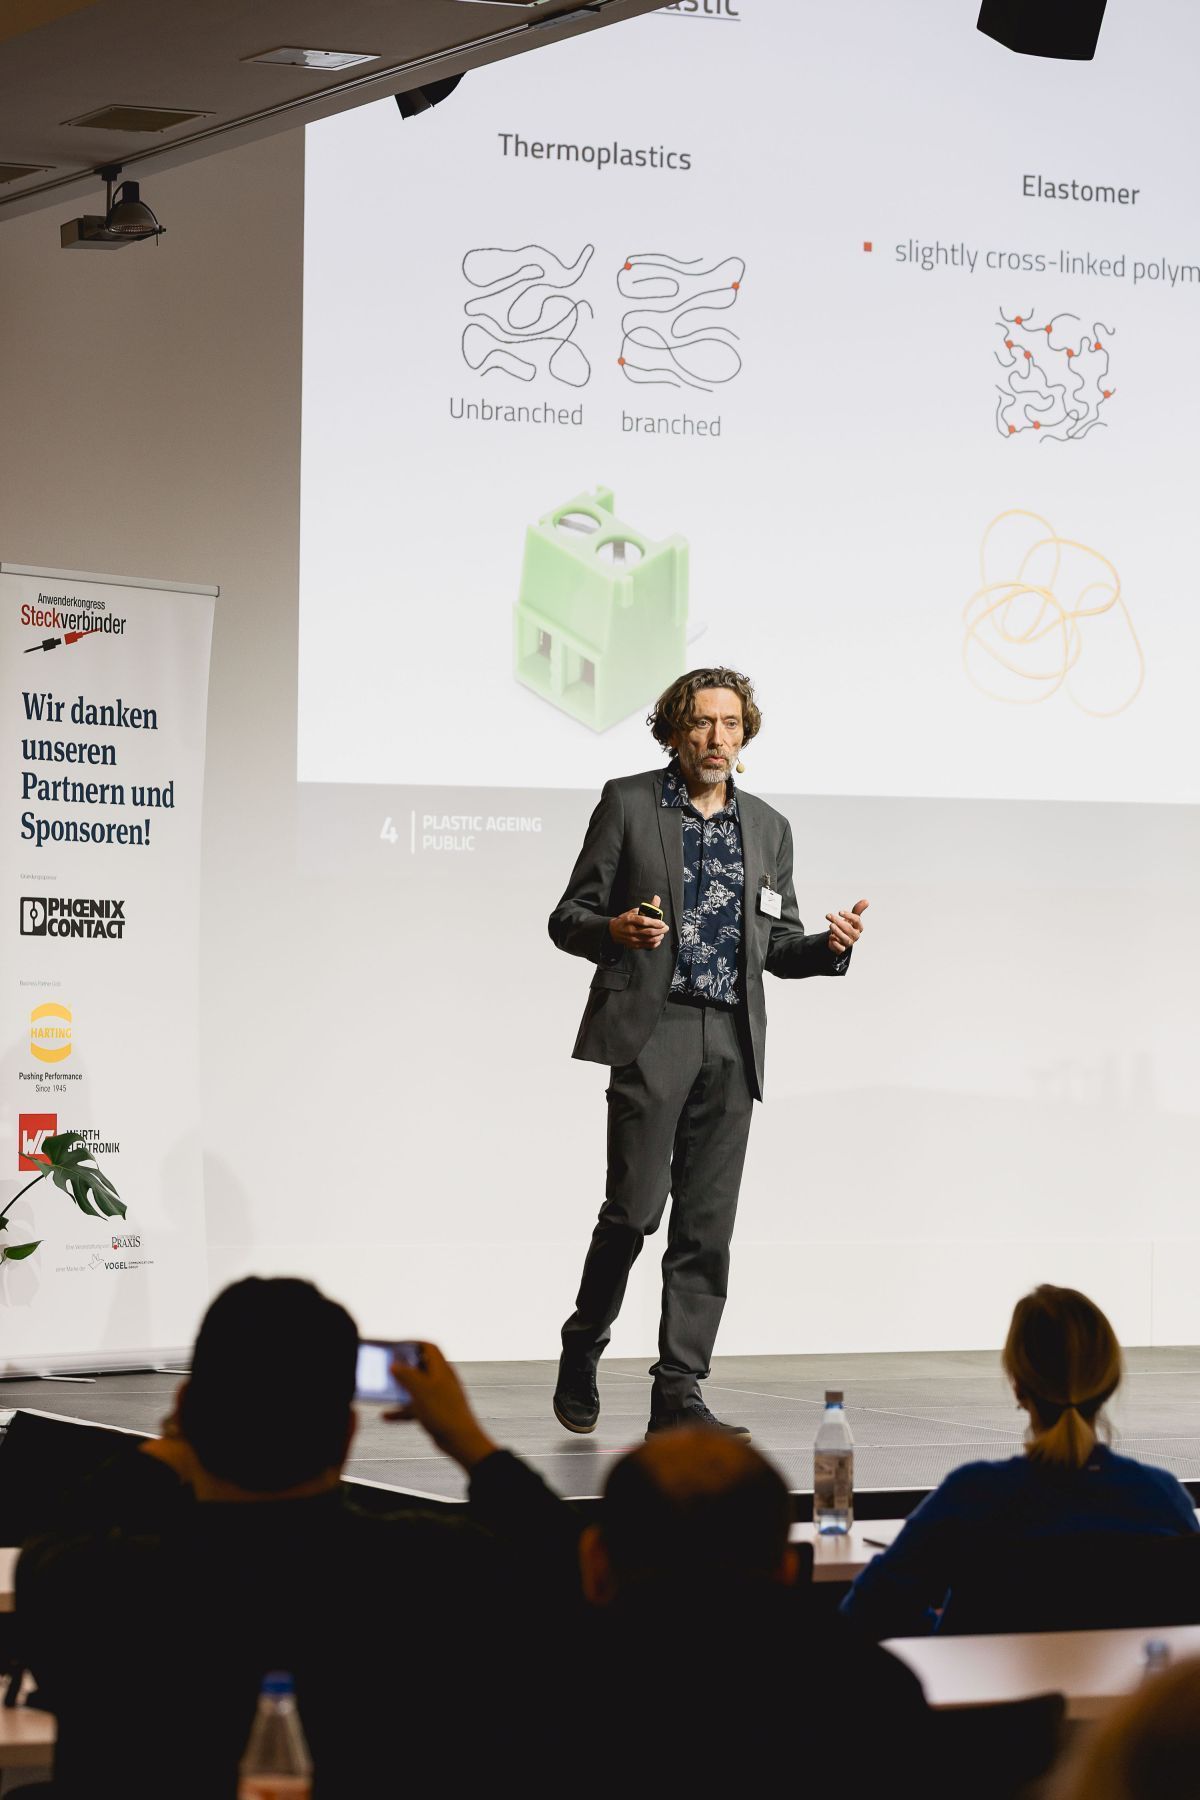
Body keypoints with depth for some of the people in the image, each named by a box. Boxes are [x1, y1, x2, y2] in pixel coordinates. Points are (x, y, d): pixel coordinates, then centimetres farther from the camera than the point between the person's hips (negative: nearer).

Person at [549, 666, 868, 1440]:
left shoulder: (768, 828, 17)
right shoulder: (628, 803, 4)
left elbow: (778, 945, 19)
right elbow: (568, 918, 3)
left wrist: (830, 944, -2)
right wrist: (615, 931, -19)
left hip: (731, 1043, 4)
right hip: (651, 1031, -4)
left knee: (707, 1226, 1)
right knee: (635, 1208, -10)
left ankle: (679, 1394, 4)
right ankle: (582, 1353, 12)